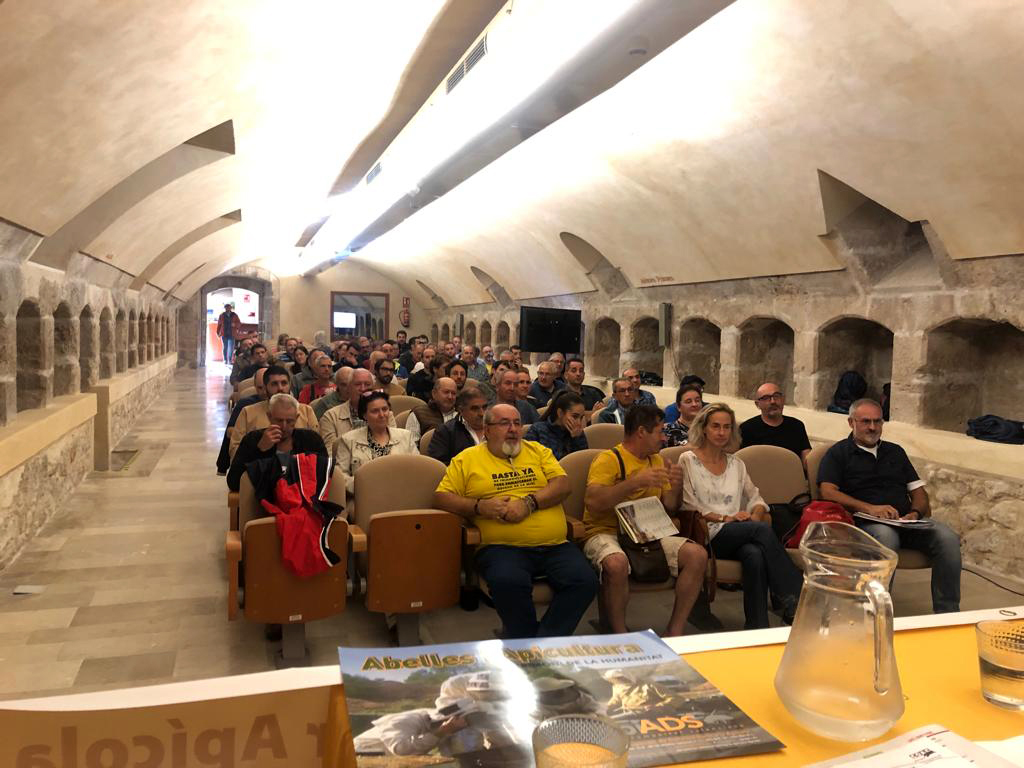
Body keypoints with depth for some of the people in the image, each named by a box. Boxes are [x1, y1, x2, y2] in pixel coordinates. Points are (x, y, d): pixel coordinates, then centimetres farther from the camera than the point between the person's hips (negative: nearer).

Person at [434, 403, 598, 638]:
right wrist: (479, 506, -9)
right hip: (502, 548, -3)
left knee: (585, 581, -23)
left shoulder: (538, 451, 19)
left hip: (555, 546, 3)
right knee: (509, 582, -35)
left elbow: (563, 485, 7)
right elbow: (442, 497, 8)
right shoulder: (467, 459, 13)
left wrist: (529, 503, -10)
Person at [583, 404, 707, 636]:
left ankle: (675, 630, -3)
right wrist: (635, 482, -27)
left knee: (698, 555, -13)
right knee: (617, 563, -38)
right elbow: (592, 502, -22)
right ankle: (619, 635, -15)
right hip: (606, 532, -6)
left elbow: (669, 508, 19)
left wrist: (676, 487, -4)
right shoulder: (609, 460, -8)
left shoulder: (656, 460, 16)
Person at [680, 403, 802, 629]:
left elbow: (756, 499, 21)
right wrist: (724, 518, -11)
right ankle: (796, 600, -31)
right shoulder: (688, 460, 7)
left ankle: (757, 628, -34)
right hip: (708, 535, -4)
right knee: (763, 530, -31)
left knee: (755, 555, -34)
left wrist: (755, 515, -3)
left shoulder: (736, 464, 23)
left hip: (739, 536, 4)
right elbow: (688, 506, -2)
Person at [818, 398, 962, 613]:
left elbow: (918, 491, 23)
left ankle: (947, 614, -17)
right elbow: (828, 492, -5)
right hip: (866, 523, -5)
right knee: (886, 536, -39)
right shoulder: (838, 453, 10)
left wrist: (916, 512, -1)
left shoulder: (895, 451, 26)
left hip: (905, 521, 5)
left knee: (947, 537, -23)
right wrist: (869, 508, -16)